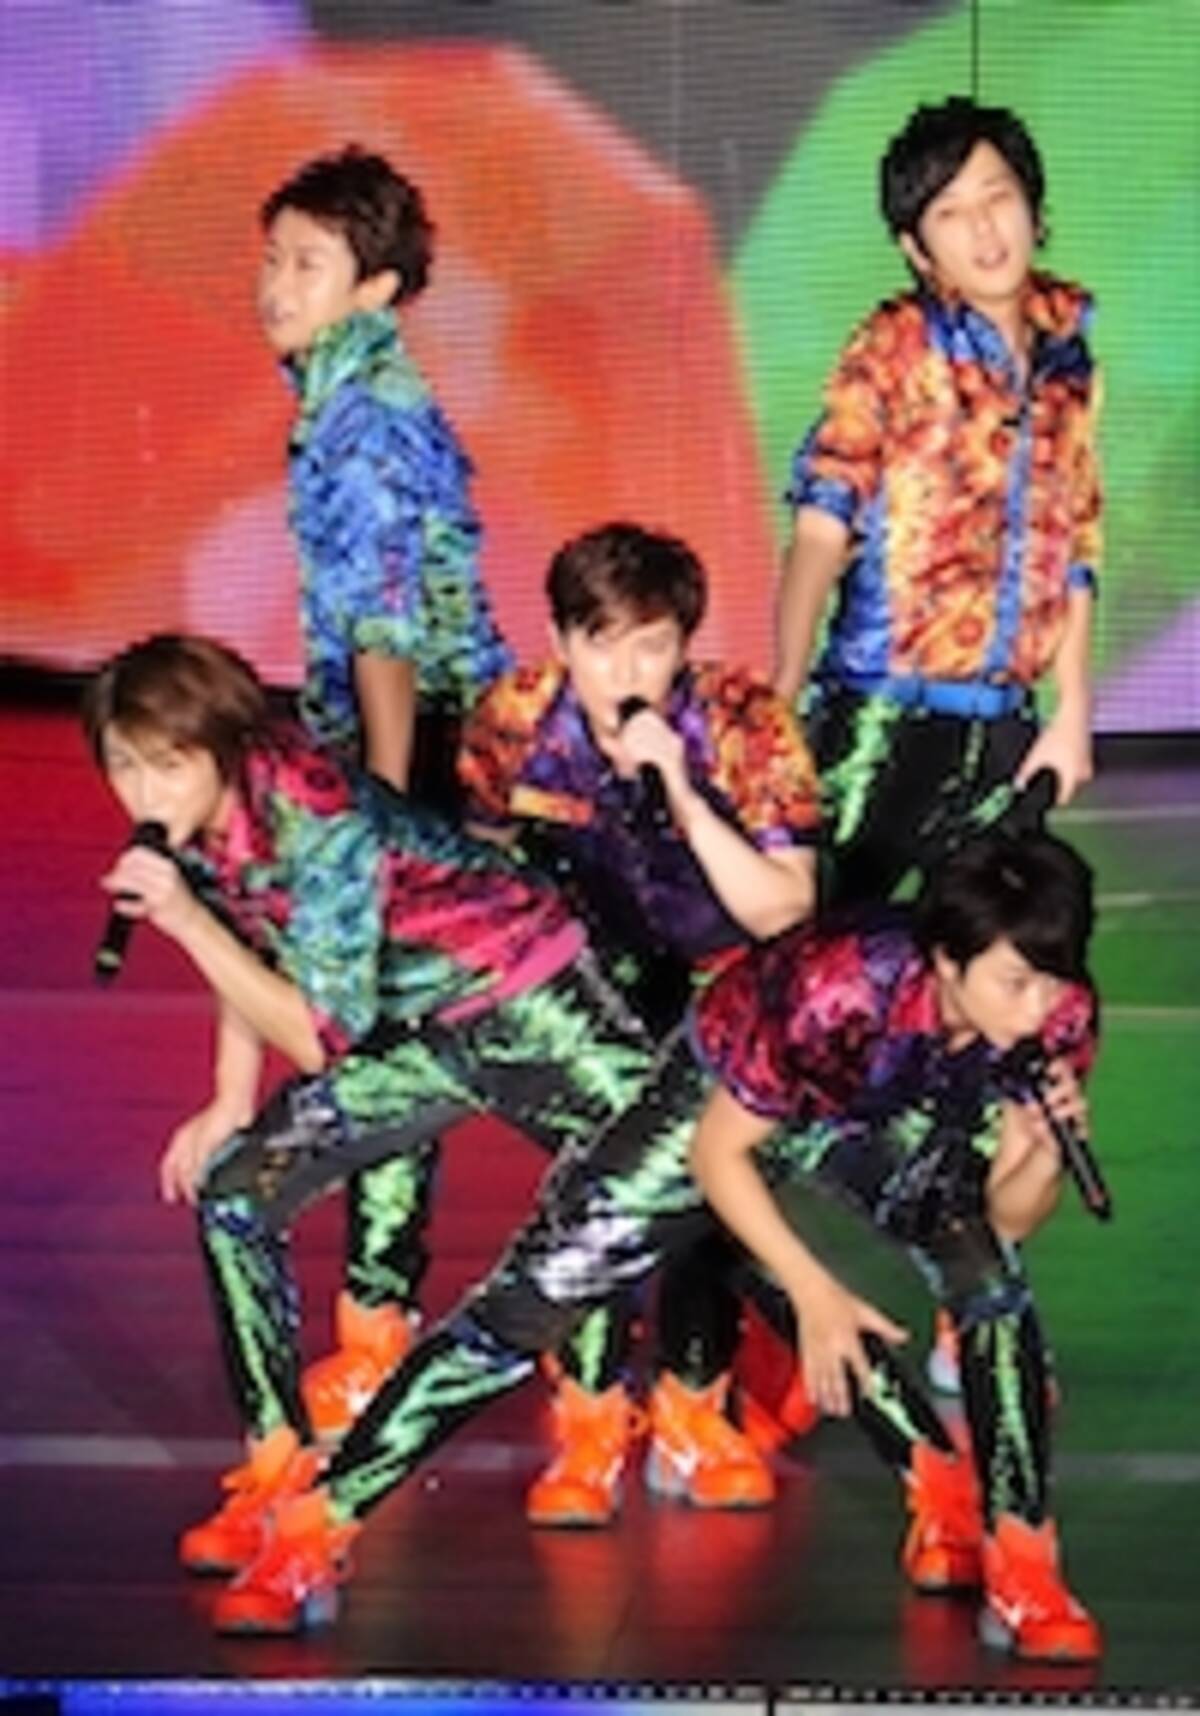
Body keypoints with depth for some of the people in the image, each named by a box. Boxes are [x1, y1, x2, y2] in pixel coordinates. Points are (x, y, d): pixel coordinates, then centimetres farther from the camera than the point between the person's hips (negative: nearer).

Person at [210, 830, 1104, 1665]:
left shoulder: (1058, 1016, -28)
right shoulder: (838, 986, -41)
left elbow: (1009, 1217, -14)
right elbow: (719, 1151, -23)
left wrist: (1046, 1149, -34)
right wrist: (812, 1290, -25)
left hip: (889, 1116, 3)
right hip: (725, 1095, -3)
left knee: (993, 1278, -24)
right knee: (526, 1305, -9)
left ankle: (1020, 1565, -9)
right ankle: (311, 1534, 1)